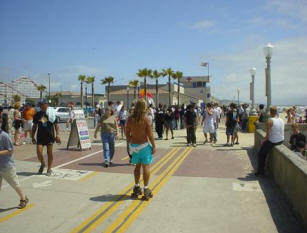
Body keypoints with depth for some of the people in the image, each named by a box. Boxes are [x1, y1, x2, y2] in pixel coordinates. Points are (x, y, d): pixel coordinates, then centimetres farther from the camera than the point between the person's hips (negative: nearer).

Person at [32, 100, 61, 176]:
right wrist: (33, 137, 12)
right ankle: (42, 164, 22)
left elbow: (56, 125, 1)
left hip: (50, 136, -2)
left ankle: (49, 169, 17)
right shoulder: (37, 115, 7)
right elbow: (34, 126, 14)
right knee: (39, 152, -8)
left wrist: (57, 135, -8)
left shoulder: (51, 114, 0)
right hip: (40, 136, 2)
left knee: (50, 153, 4)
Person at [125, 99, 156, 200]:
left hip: (134, 145, 5)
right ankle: (146, 190, 7)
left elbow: (127, 133, 3)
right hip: (144, 145, -5)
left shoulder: (130, 119, -3)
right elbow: (150, 135, -15)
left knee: (137, 166, 20)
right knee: (146, 167, 4)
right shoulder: (146, 119, -15)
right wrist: (154, 146, -5)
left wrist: (130, 143, 17)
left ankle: (137, 188, 29)